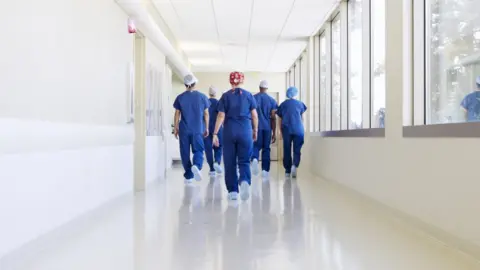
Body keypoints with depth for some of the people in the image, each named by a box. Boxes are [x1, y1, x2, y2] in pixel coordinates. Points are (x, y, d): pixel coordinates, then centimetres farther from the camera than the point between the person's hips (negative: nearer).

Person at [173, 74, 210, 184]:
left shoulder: (180, 97, 1)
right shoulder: (202, 97, 1)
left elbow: (177, 114, 2)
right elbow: (206, 114, 3)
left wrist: (176, 128, 9)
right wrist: (206, 128, 12)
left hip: (184, 129, 1)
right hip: (198, 129, 0)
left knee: (185, 152, 9)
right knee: (198, 150, 5)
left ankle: (188, 176, 12)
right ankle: (196, 166, -25)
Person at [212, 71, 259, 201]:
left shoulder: (225, 96, 2)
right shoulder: (248, 95, 5)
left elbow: (221, 116, -4)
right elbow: (254, 115, 4)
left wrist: (215, 133, -3)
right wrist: (255, 130, 16)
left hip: (229, 131, 0)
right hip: (245, 131, 0)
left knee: (230, 163, 8)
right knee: (244, 161, 5)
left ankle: (233, 191, 9)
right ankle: (245, 181, -24)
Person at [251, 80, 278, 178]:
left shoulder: (253, 98, 3)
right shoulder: (272, 100, 3)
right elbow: (273, 118, 0)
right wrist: (274, 133, 3)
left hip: (256, 127, 0)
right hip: (267, 127, 0)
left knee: (256, 146, 11)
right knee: (266, 148, 10)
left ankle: (254, 159, -21)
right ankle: (265, 170, 6)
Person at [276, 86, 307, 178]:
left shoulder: (282, 104, 11)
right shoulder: (300, 103, 11)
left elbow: (280, 120, 10)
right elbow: (302, 118, 17)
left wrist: (281, 132, 16)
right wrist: (302, 129, 27)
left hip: (286, 129, 1)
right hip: (298, 129, -1)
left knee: (287, 150, 9)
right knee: (297, 150, 2)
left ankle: (287, 171, 12)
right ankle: (294, 165, -23)